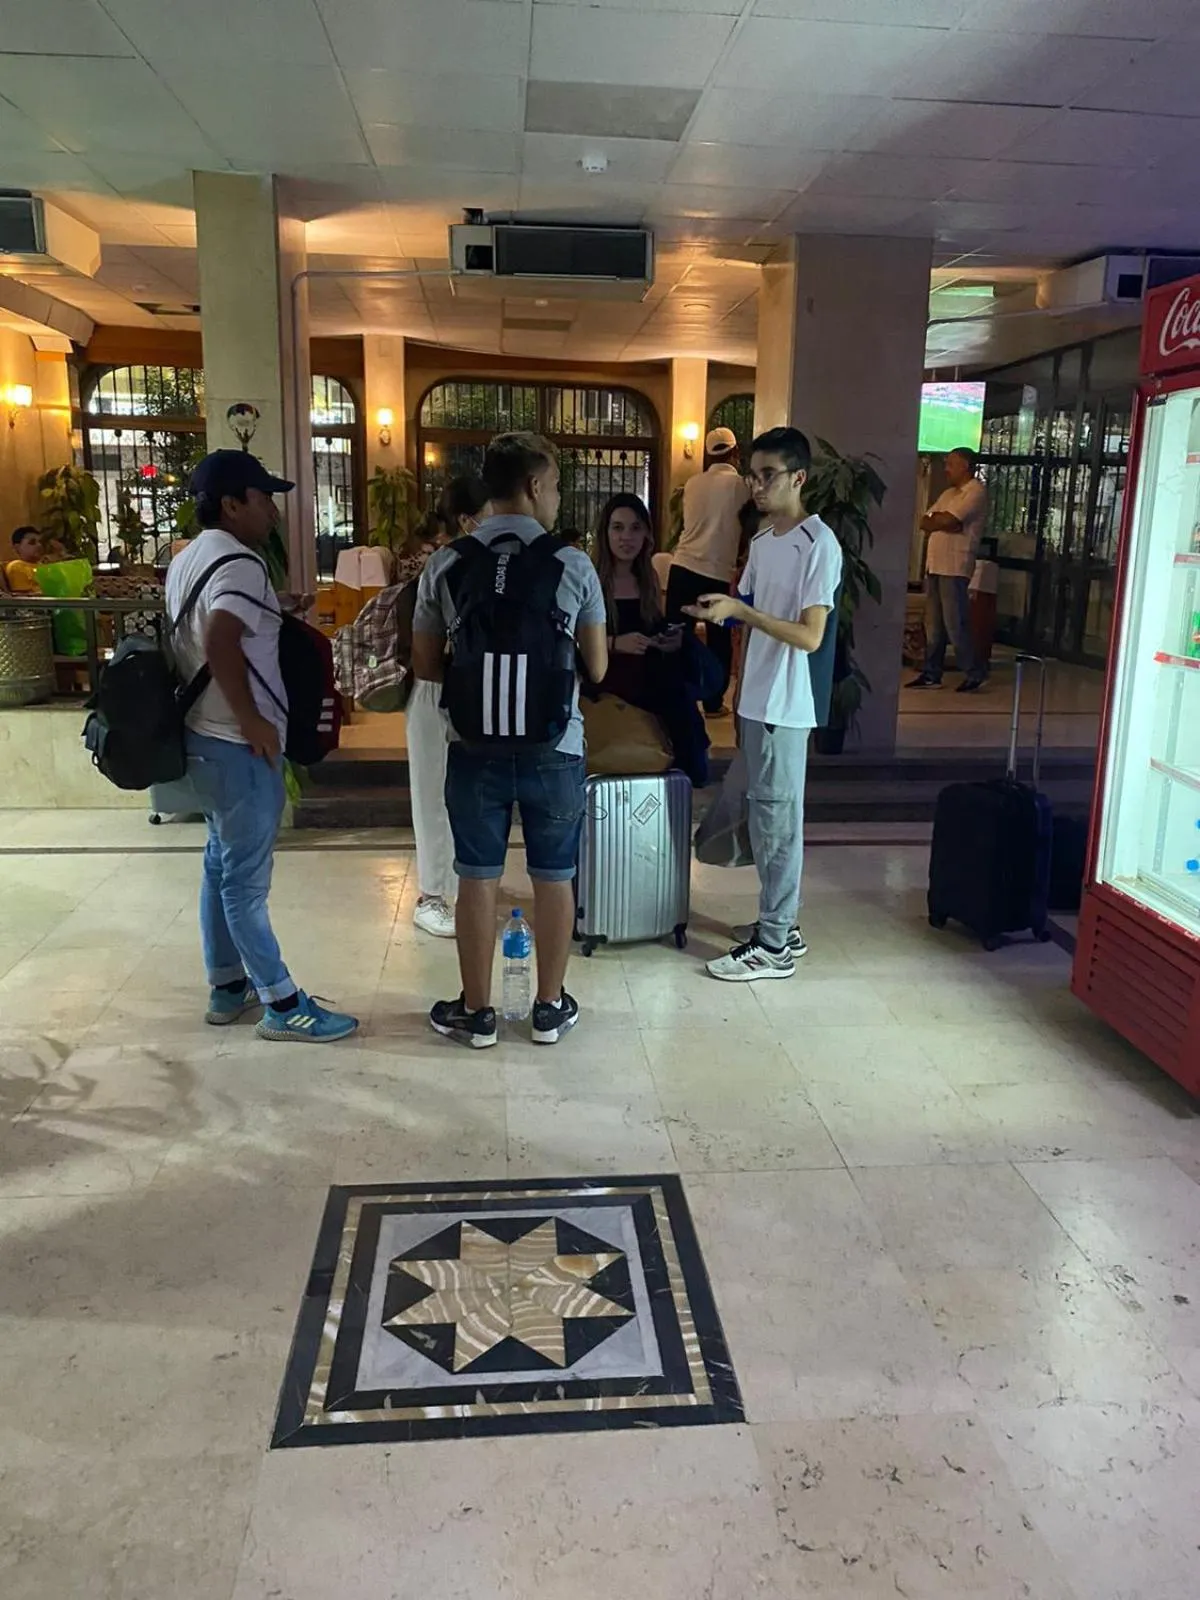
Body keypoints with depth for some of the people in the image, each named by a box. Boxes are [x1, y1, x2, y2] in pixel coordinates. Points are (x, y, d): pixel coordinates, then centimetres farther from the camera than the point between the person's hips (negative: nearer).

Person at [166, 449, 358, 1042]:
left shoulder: (187, 559, 13)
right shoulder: (240, 563, -18)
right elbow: (220, 645, -33)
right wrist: (253, 721, -25)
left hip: (204, 736, 10)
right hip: (238, 746, -10)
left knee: (222, 865, 17)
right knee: (246, 878, -3)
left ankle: (227, 986, 28)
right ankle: (282, 1004, 7)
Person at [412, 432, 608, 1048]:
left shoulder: (445, 565, -3)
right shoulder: (573, 565, -6)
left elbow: (425, 665, 2)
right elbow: (597, 668, 1)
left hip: (475, 747, 1)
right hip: (554, 746, -1)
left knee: (478, 878, 11)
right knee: (553, 878, 12)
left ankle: (477, 1011, 22)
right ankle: (550, 1007, 25)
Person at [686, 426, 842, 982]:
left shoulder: (819, 544, -15)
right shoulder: (762, 542, 12)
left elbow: (810, 636, -21)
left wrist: (738, 610, -26)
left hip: (784, 708, -9)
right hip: (756, 702, 9)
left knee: (777, 822, -2)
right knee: (765, 817, 15)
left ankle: (774, 947, 7)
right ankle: (779, 924, 28)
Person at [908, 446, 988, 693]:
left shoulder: (976, 491, -7)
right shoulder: (948, 493, 21)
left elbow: (947, 520, -18)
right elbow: (925, 523, 10)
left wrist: (936, 518, 3)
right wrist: (943, 522, -8)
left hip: (955, 568, -8)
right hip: (934, 565, 8)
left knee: (955, 625, -7)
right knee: (933, 624, 8)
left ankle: (974, 673, 3)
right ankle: (931, 674, 13)